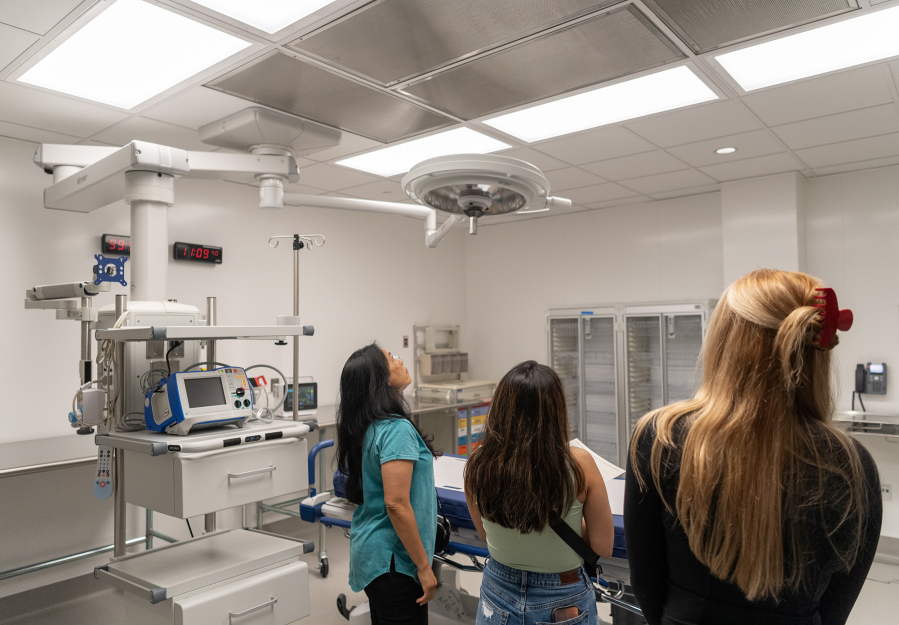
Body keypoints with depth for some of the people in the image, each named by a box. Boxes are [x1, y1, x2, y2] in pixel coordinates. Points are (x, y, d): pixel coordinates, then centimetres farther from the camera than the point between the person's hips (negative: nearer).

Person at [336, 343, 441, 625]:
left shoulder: (367, 427, 6)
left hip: (370, 549, 9)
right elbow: (396, 504, -26)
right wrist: (424, 566, -19)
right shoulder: (396, 430, -22)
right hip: (392, 559, -9)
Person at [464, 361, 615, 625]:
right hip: (564, 600, -1)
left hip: (499, 596, 2)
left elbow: (485, 535, 2)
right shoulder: (579, 465, -24)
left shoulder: (478, 464, -16)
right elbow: (603, 548, -12)